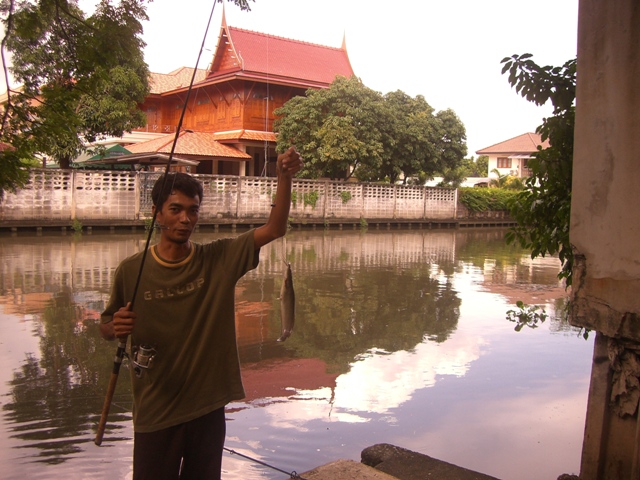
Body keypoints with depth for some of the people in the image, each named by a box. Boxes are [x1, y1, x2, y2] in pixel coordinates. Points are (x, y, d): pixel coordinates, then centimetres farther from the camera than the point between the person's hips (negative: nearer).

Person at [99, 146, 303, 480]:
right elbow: (105, 328, 3)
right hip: (155, 414, -1)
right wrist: (116, 328, -21)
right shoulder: (131, 270, -9)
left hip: (208, 408, 2)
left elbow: (274, 229, -14)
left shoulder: (219, 259, -6)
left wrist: (284, 178, -27)